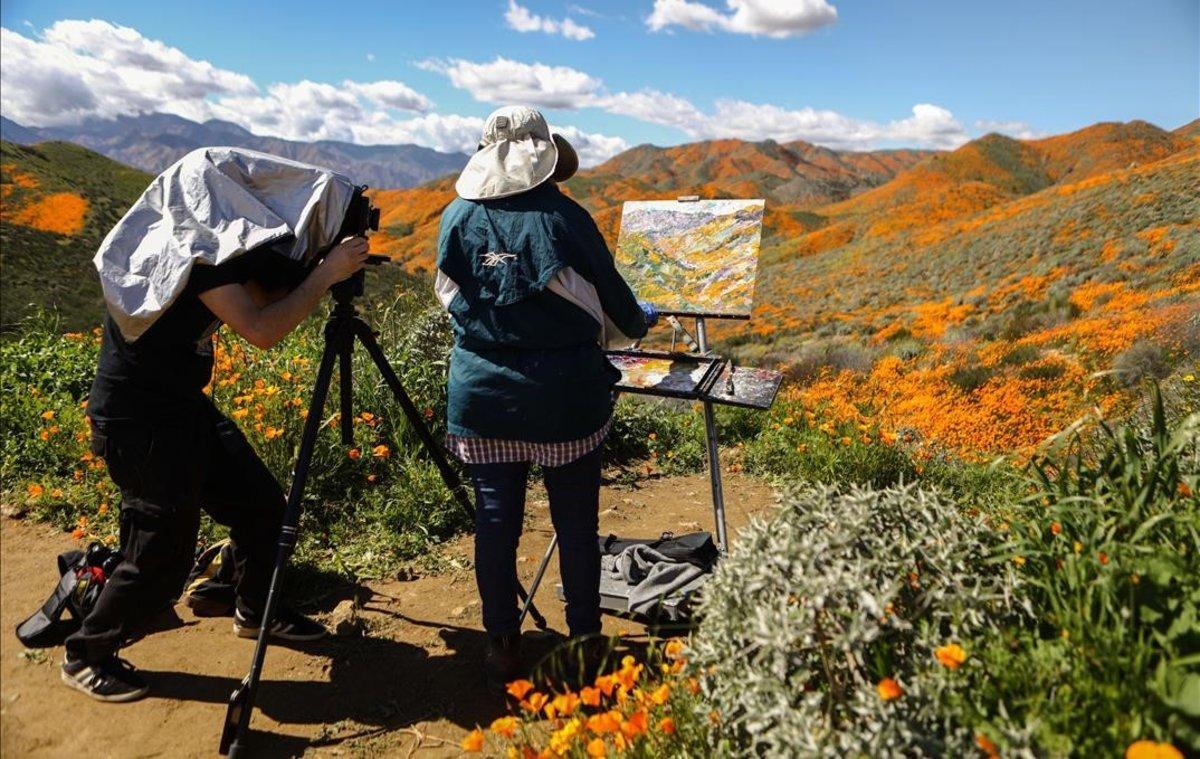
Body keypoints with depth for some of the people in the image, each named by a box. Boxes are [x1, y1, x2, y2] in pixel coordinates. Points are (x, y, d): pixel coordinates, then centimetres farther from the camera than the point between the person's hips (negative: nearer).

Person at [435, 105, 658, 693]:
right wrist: (640, 321, 23)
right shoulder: (563, 216, -8)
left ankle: (501, 649, 22)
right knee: (576, 524, 10)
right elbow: (612, 301, 1)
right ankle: (585, 640, 24)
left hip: (482, 394, 3)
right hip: (565, 395, -2)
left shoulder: (456, 217, 2)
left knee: (495, 521, 11)